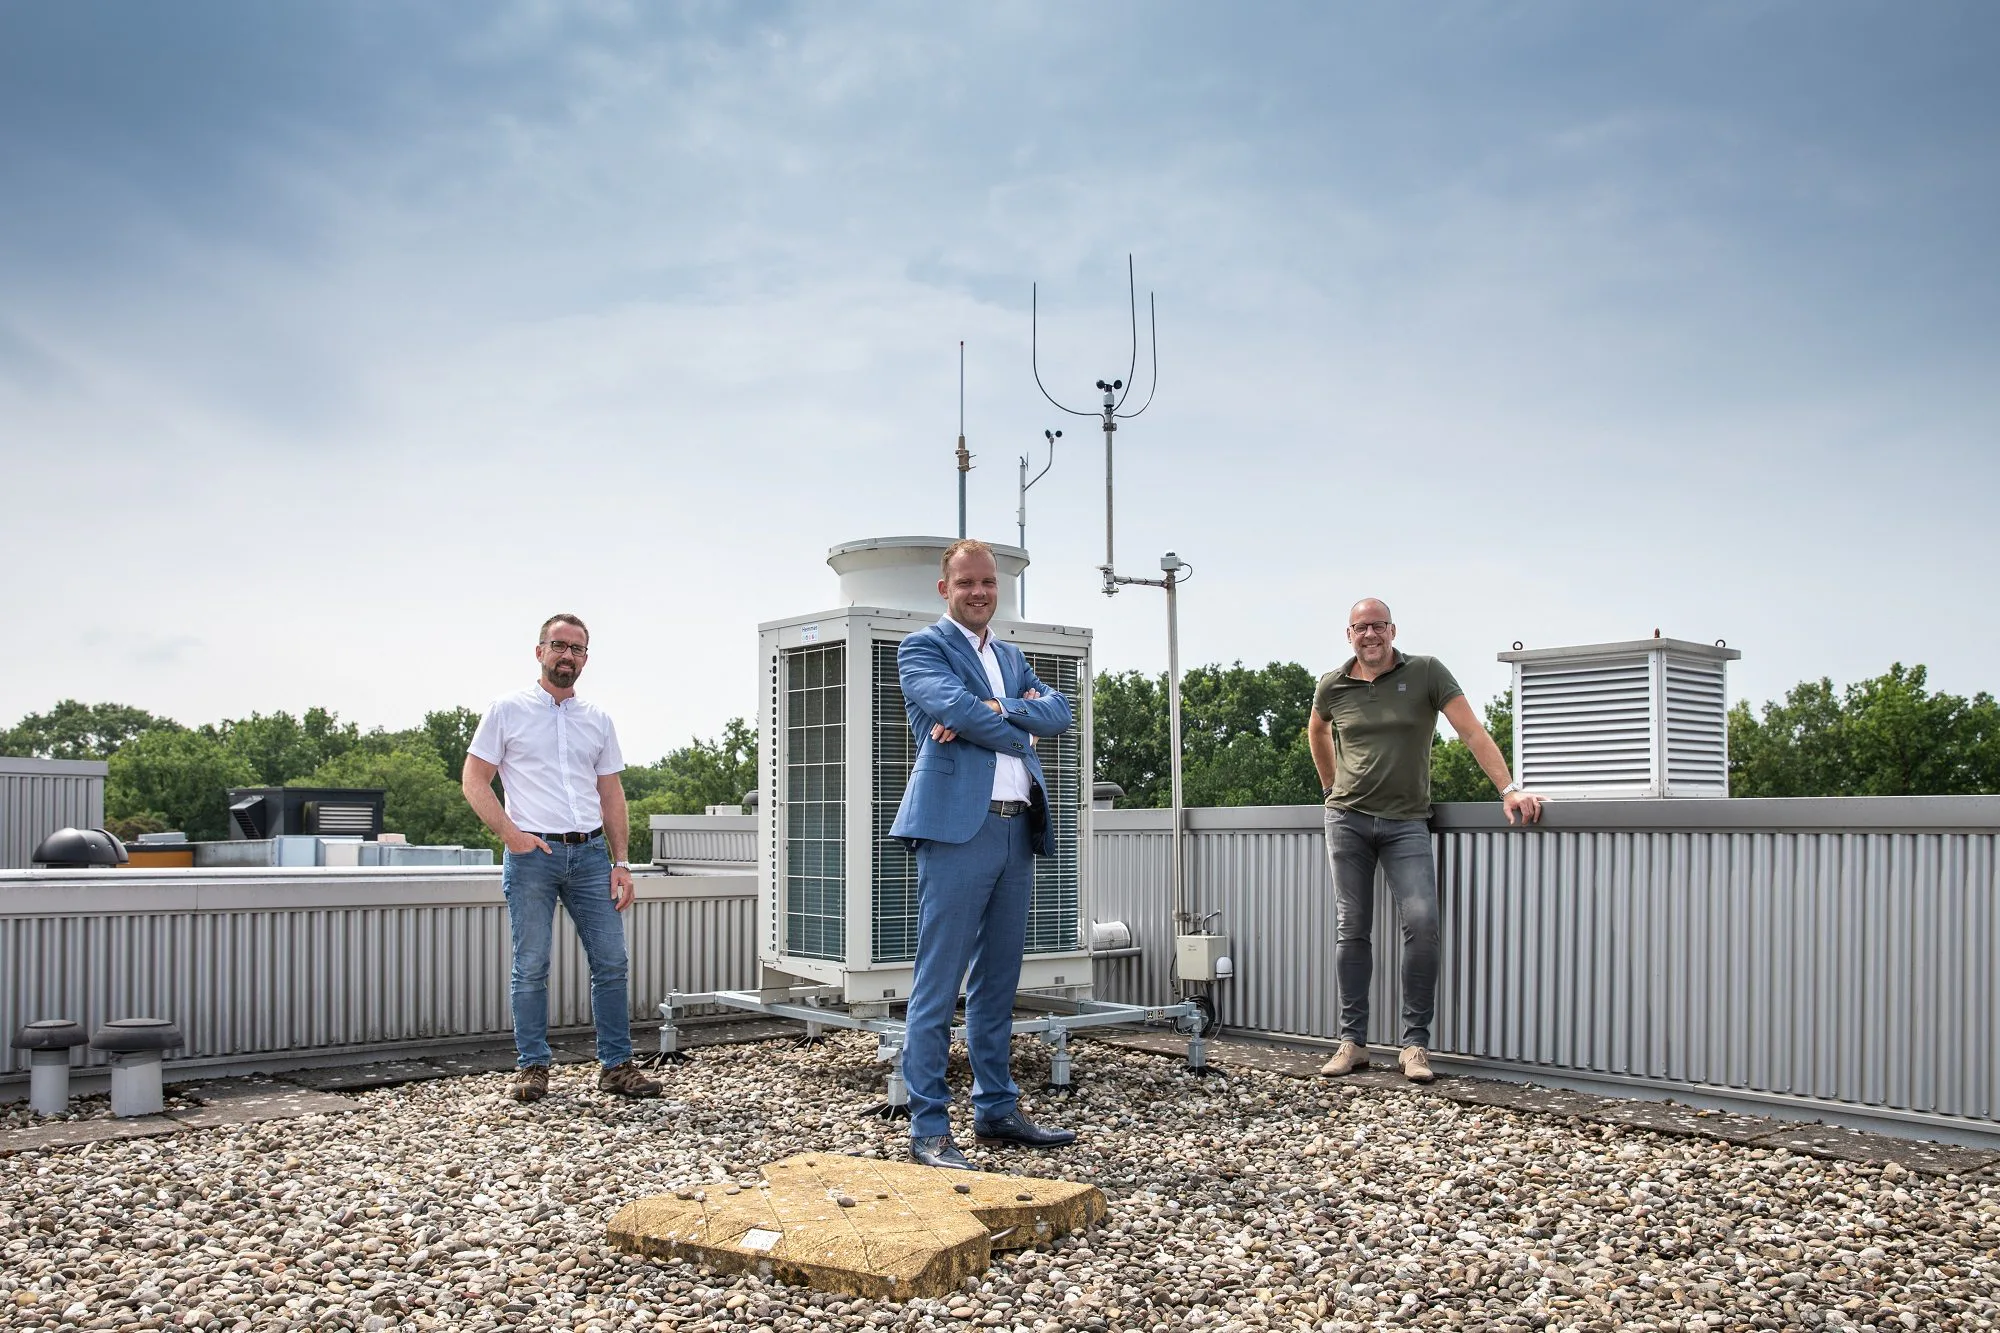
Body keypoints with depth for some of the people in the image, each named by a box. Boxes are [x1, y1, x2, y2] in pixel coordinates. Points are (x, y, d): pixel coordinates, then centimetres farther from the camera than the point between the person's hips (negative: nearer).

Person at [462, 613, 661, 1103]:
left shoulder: (598, 720, 14)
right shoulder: (508, 710, 3)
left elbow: (612, 796, 14)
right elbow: (475, 780, 0)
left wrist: (621, 862, 6)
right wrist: (511, 834, -12)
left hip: (589, 853, 3)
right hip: (532, 855, -3)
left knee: (611, 962, 1)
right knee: (531, 968, 2)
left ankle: (616, 1065, 9)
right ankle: (532, 1067, 13)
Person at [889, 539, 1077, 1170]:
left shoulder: (1011, 656, 22)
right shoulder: (922, 647, 2)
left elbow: (1058, 712, 6)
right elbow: (953, 705, -16)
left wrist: (991, 709, -9)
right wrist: (1018, 731, -1)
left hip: (1018, 830, 7)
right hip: (958, 827, -7)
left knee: (998, 981, 14)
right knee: (938, 984, -5)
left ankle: (997, 1110, 24)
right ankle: (928, 1129, 0)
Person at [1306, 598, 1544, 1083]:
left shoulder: (1426, 673, -2)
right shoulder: (1332, 686, 5)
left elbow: (1472, 733, -8)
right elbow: (1316, 732, 27)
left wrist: (1509, 789, -18)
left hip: (1406, 821, -2)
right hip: (1347, 819, 2)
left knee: (1421, 922, -15)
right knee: (1351, 929, 3)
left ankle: (1415, 1044, -4)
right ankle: (1353, 1041, 11)